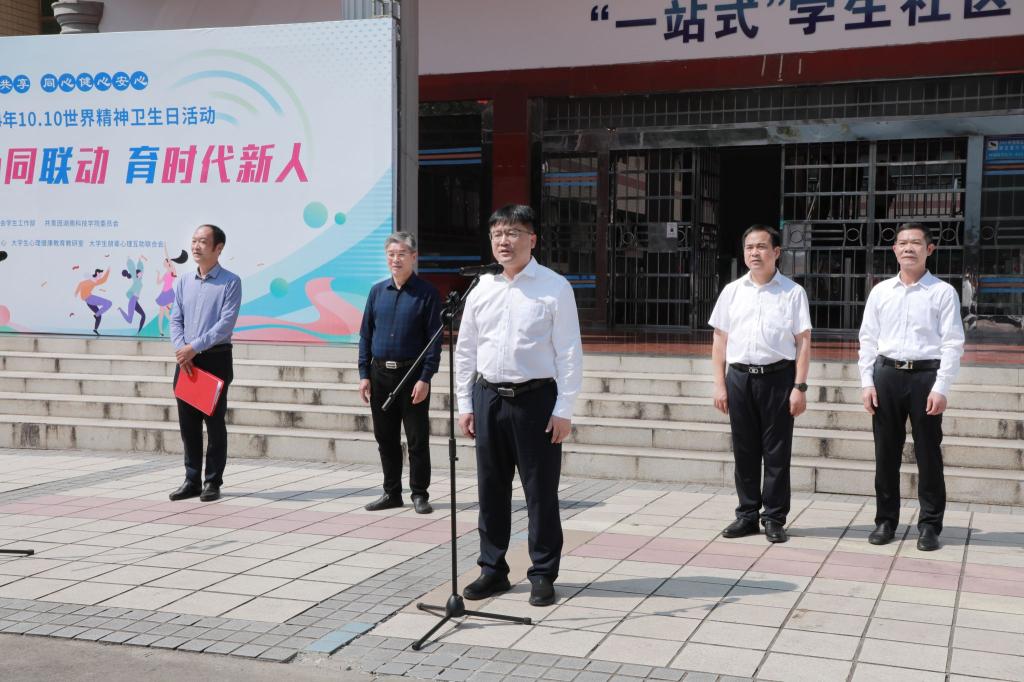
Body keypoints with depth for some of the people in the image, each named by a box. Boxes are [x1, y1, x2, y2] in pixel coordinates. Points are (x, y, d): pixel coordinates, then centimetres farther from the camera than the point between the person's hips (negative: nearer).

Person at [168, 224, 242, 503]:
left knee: (214, 422, 1)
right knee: (188, 424, 8)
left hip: (215, 358, -5)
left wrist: (194, 347, -18)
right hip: (186, 360, 5)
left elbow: (226, 323, -13)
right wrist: (181, 350, -10)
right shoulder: (183, 282, 11)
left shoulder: (230, 282, -5)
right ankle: (192, 480, 17)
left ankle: (212, 482, 9)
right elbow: (175, 320, 7)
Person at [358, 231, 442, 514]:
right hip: (380, 374, 4)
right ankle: (392, 493, 22)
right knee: (385, 438, 11)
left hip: (412, 375, -4)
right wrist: (364, 374, 4)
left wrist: (425, 378, -13)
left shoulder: (427, 293, -4)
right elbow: (365, 335, 11)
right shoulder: (377, 291, 8)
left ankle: (419, 494, 12)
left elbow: (435, 339, -6)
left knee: (418, 440, 1)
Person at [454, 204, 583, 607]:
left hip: (536, 397, -4)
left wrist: (564, 409, -11)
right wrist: (464, 404, 9)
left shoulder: (554, 288, -4)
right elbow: (465, 350, 13)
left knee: (541, 491, 2)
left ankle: (543, 575, 14)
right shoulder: (481, 290, 8)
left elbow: (569, 352, -6)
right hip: (488, 396, 4)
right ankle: (492, 569, 25)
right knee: (491, 488, 12)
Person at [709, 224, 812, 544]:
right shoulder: (732, 291, 10)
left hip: (777, 377, -3)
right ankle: (747, 515, 18)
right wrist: (720, 385, 4)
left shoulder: (793, 292, 1)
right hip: (739, 376, 3)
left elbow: (803, 342, -1)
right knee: (744, 451, 8)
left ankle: (774, 518, 10)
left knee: (776, 451, 1)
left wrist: (800, 387, -8)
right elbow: (720, 340, 11)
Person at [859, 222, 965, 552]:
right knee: (885, 452, 8)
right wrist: (867, 382, 2)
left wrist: (941, 388, -11)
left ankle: (930, 525, 12)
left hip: (926, 376, -3)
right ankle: (885, 520, 19)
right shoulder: (880, 291, 9)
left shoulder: (943, 292, 0)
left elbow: (953, 343, -4)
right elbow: (868, 339, 10)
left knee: (928, 453, 3)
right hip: (886, 375, 3)